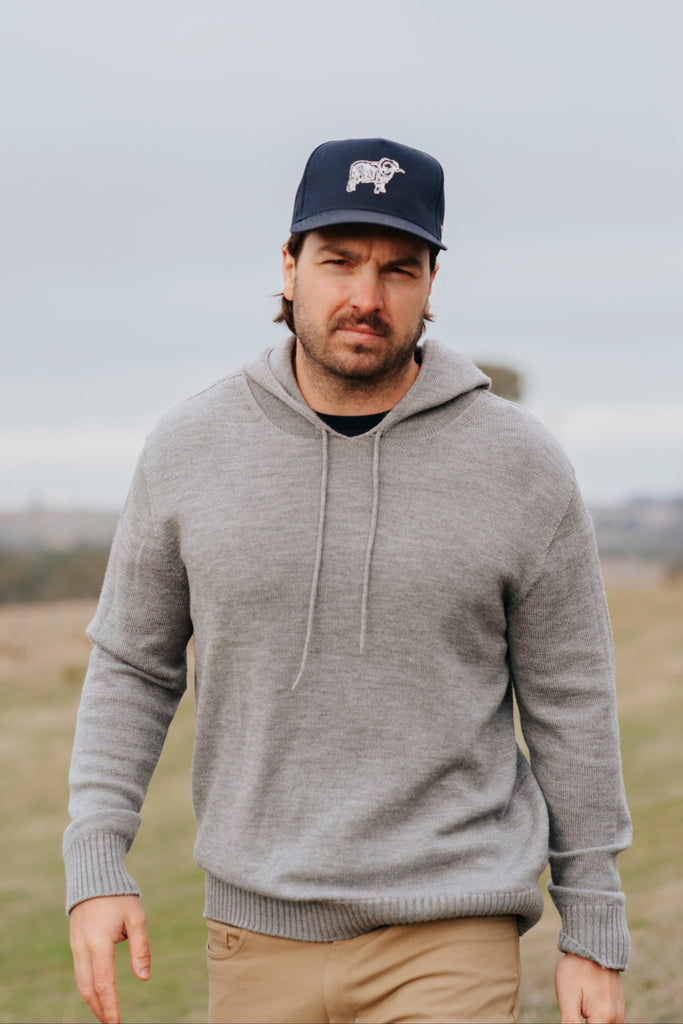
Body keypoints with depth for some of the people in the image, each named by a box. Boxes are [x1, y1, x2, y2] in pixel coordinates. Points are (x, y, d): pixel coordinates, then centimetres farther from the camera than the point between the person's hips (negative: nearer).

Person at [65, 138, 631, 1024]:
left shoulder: (521, 466, -7)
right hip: (259, 932, 3)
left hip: (451, 938, -2)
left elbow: (570, 705, 0)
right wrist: (95, 868, -4)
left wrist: (596, 936, 2)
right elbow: (133, 668, 7)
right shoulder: (189, 450, -2)